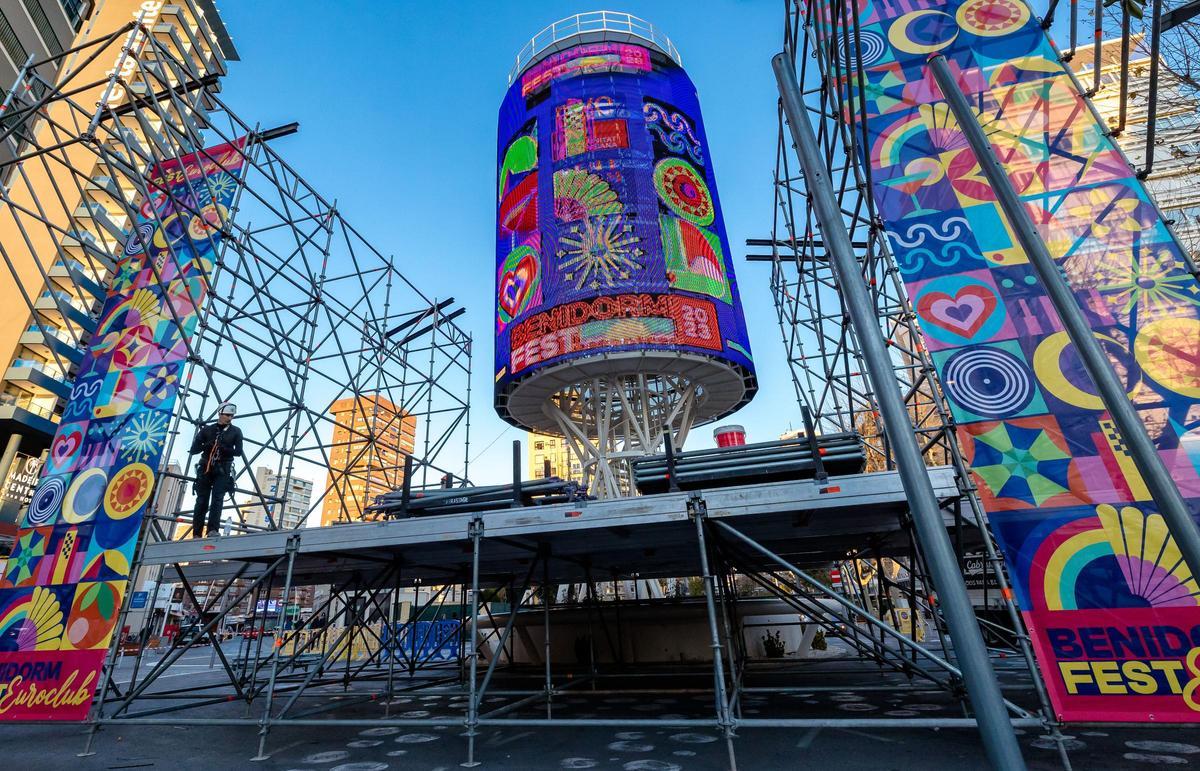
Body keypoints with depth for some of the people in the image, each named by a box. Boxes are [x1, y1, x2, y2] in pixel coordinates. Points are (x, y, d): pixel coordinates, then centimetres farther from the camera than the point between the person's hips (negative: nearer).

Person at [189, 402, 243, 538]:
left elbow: (238, 452, -1)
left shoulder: (236, 432, 6)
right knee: (202, 502, -1)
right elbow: (193, 450, 3)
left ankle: (213, 530, -21)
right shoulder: (207, 429, 7)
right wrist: (207, 445, -16)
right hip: (205, 469, 1)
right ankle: (196, 534, 1)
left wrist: (223, 448, -18)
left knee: (217, 499, -14)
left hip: (222, 471, -1)